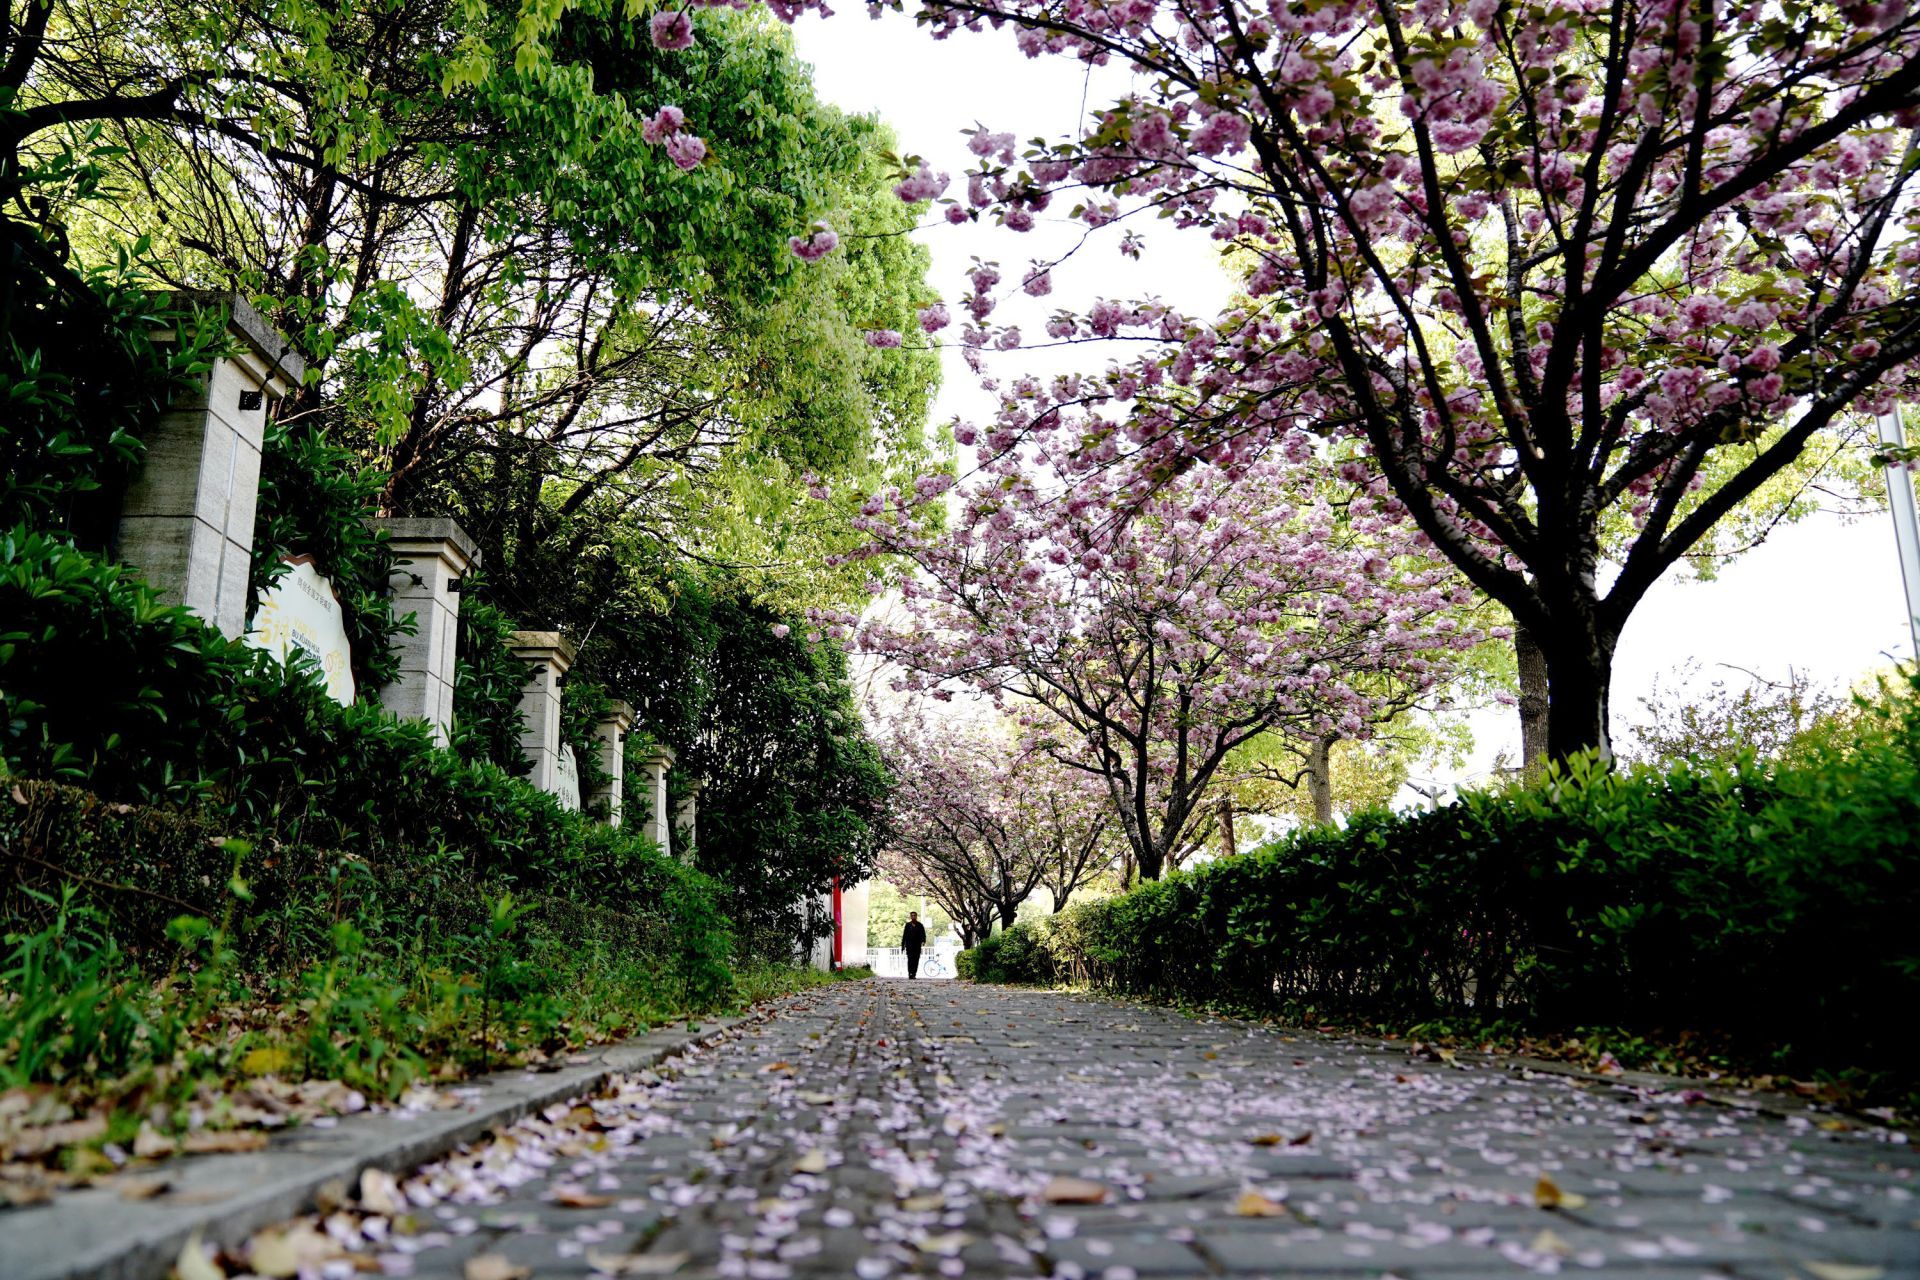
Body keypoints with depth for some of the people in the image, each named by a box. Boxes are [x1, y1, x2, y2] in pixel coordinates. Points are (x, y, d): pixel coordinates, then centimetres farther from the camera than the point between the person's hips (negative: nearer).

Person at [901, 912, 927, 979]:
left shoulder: (920, 925, 6)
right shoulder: (908, 925, 8)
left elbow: (923, 934, 0)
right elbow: (904, 935, 10)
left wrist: (923, 941, -19)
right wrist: (902, 945, 8)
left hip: (917, 945, 1)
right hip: (909, 945, -1)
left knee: (916, 960, 1)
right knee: (910, 959, -13)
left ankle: (914, 974, 7)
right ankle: (910, 973, -19)